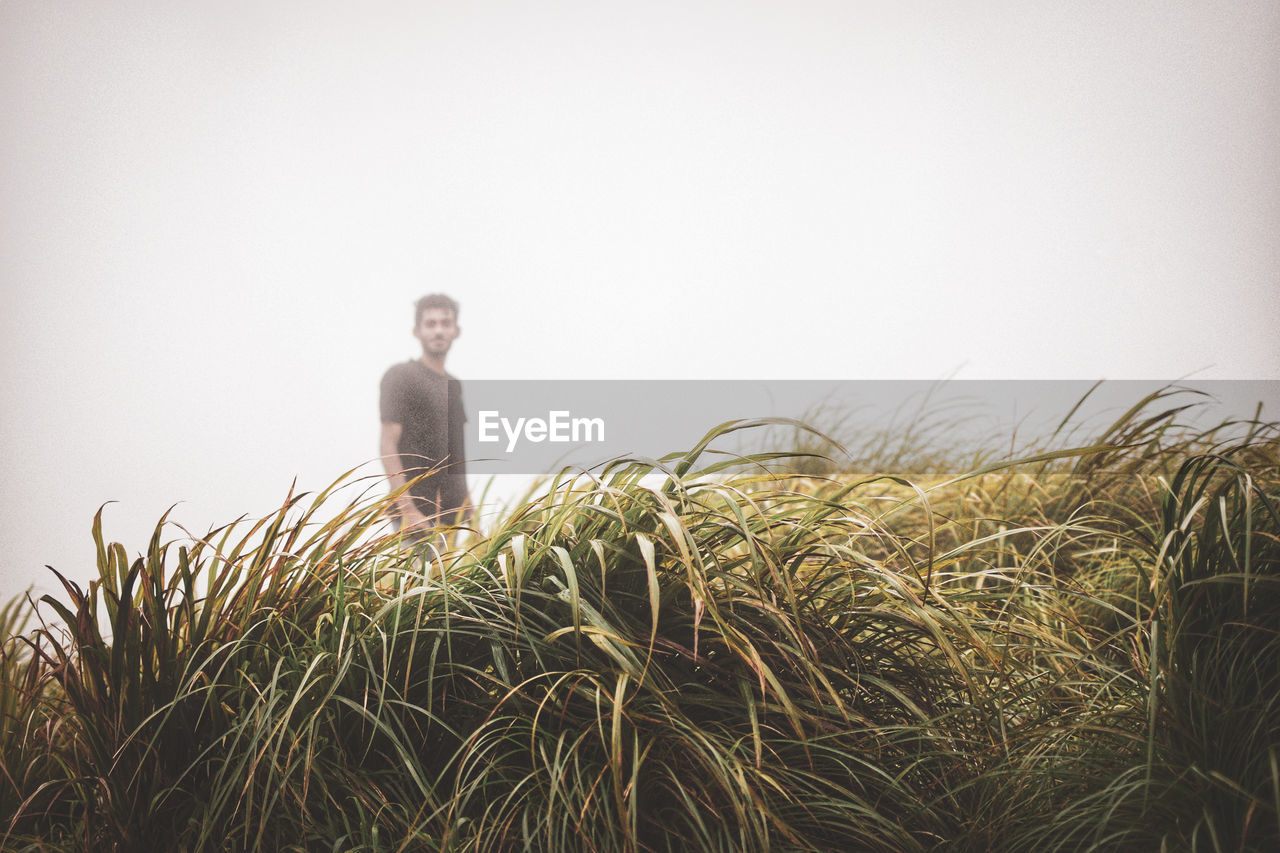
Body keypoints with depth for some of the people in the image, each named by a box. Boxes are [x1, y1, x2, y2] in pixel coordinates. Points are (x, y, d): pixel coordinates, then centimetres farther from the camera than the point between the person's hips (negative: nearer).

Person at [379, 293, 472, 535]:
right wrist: (408, 509, -20)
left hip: (451, 514, 7)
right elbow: (388, 444, -11)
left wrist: (467, 506, 13)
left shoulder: (454, 385, 19)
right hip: (417, 512, -7)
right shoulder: (400, 376, -4)